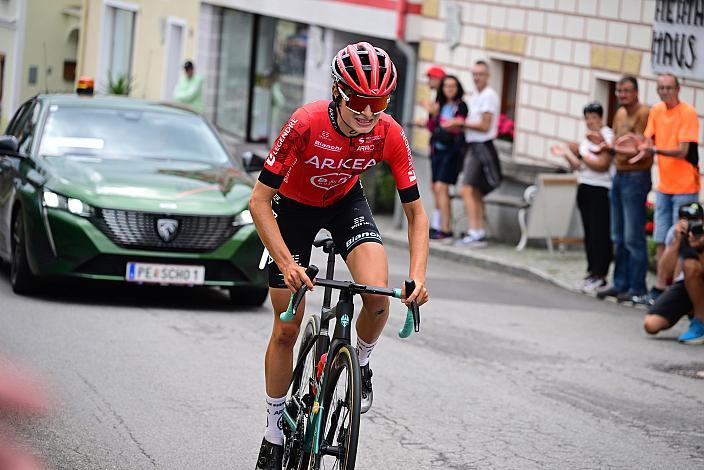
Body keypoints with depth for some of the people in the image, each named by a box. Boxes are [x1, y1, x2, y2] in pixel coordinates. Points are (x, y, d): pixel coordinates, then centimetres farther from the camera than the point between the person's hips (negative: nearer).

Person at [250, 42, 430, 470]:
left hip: (346, 202, 2)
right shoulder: (307, 124, -34)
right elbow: (259, 201, -30)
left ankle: (362, 364, 6)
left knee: (378, 293, -26)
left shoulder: (389, 134, -26)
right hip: (293, 205, -2)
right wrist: (287, 264, -39)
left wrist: (418, 275, -31)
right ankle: (275, 431, 19)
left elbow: (416, 213, -17)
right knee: (287, 328, 0)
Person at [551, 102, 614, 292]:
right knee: (589, 232, 7)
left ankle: (599, 275, -7)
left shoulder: (608, 137, -8)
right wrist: (566, 154, 0)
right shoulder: (587, 138, 14)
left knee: (598, 232, -9)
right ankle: (592, 271, 12)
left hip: (600, 190, -7)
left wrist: (581, 154, -9)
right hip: (584, 189, 7)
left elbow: (602, 165, -15)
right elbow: (578, 166, 15)